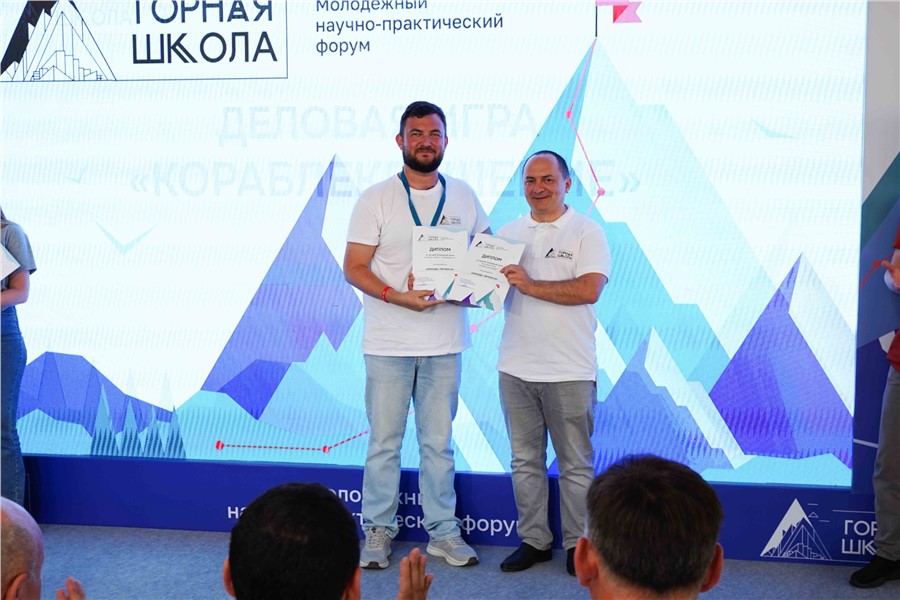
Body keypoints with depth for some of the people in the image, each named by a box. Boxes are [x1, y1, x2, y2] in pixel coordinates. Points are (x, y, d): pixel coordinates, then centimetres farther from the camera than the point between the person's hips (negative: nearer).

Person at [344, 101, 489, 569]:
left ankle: (443, 532, 21)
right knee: (384, 441, 5)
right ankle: (378, 531, 18)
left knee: (438, 442, 11)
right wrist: (397, 296, -21)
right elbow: (354, 268, -5)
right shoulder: (376, 199, -2)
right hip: (388, 344, -2)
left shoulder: (463, 197, 8)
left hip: (445, 342, 3)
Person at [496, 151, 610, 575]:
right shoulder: (508, 233, 12)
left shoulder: (586, 232, -2)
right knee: (525, 461, 11)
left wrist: (531, 285, -20)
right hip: (516, 368, 4)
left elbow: (588, 289, -16)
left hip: (569, 372, -4)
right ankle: (533, 539, 24)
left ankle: (577, 544, 19)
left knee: (576, 464, 6)